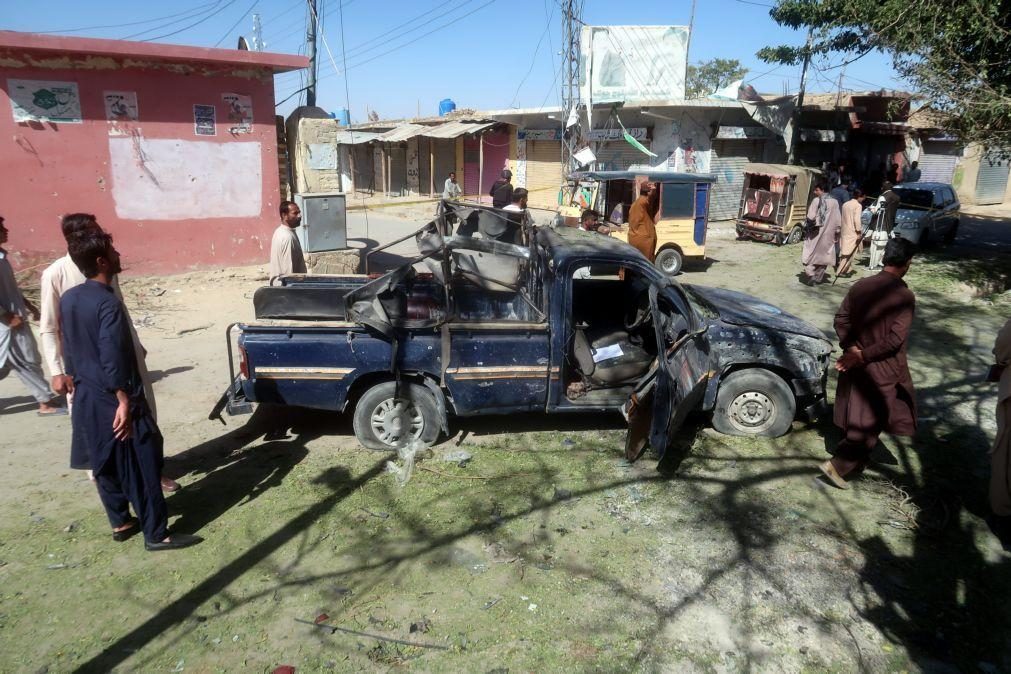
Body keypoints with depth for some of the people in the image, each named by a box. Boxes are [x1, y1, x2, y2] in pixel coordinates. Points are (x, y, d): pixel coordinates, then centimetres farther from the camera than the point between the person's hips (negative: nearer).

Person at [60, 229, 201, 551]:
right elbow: (113, 360, -24)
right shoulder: (108, 303, -21)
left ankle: (120, 523, 31)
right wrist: (125, 402, -20)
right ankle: (156, 534, 6)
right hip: (114, 401, -9)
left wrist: (76, 383, 24)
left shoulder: (67, 299, 5)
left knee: (105, 464, 19)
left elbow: (68, 349, 14)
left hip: (87, 399, 9)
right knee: (142, 467, -1)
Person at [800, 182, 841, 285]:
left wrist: (809, 225, 3)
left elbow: (811, 217, -17)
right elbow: (838, 220, 4)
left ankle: (811, 274, -14)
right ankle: (819, 277, 16)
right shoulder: (834, 202, 3)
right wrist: (837, 232, 12)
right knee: (824, 255, 12)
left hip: (815, 232, -4)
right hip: (828, 233, 4)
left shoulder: (816, 200, -10)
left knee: (809, 254, 2)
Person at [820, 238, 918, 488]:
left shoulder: (861, 285, -2)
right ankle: (837, 465, 0)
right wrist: (862, 356, -16)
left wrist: (851, 348, -3)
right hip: (883, 369, -6)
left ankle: (856, 461, 35)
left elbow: (841, 319, 2)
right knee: (871, 421, 4)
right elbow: (895, 339, -22)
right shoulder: (904, 295, -18)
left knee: (856, 416, 20)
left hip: (856, 365, 6)